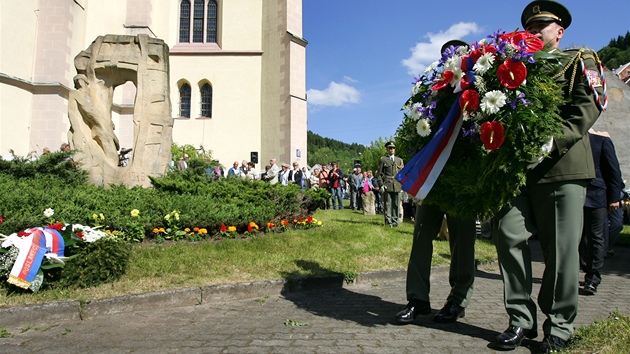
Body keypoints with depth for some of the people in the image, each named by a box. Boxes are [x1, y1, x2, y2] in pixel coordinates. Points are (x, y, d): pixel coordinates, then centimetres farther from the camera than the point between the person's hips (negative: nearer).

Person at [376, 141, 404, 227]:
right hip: (387, 186, -3)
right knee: (388, 204, -3)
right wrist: (381, 185, -6)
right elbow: (379, 174, 4)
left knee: (396, 205, 3)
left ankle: (395, 221, 9)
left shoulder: (399, 160, 17)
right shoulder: (383, 160, 8)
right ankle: (388, 222, 1)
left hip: (397, 186, 3)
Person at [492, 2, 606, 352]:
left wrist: (548, 144, -18)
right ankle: (522, 320, 6)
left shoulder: (580, 60, 11)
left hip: (562, 167, -3)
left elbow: (587, 109, -4)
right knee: (510, 235, -6)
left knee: (561, 248, -1)